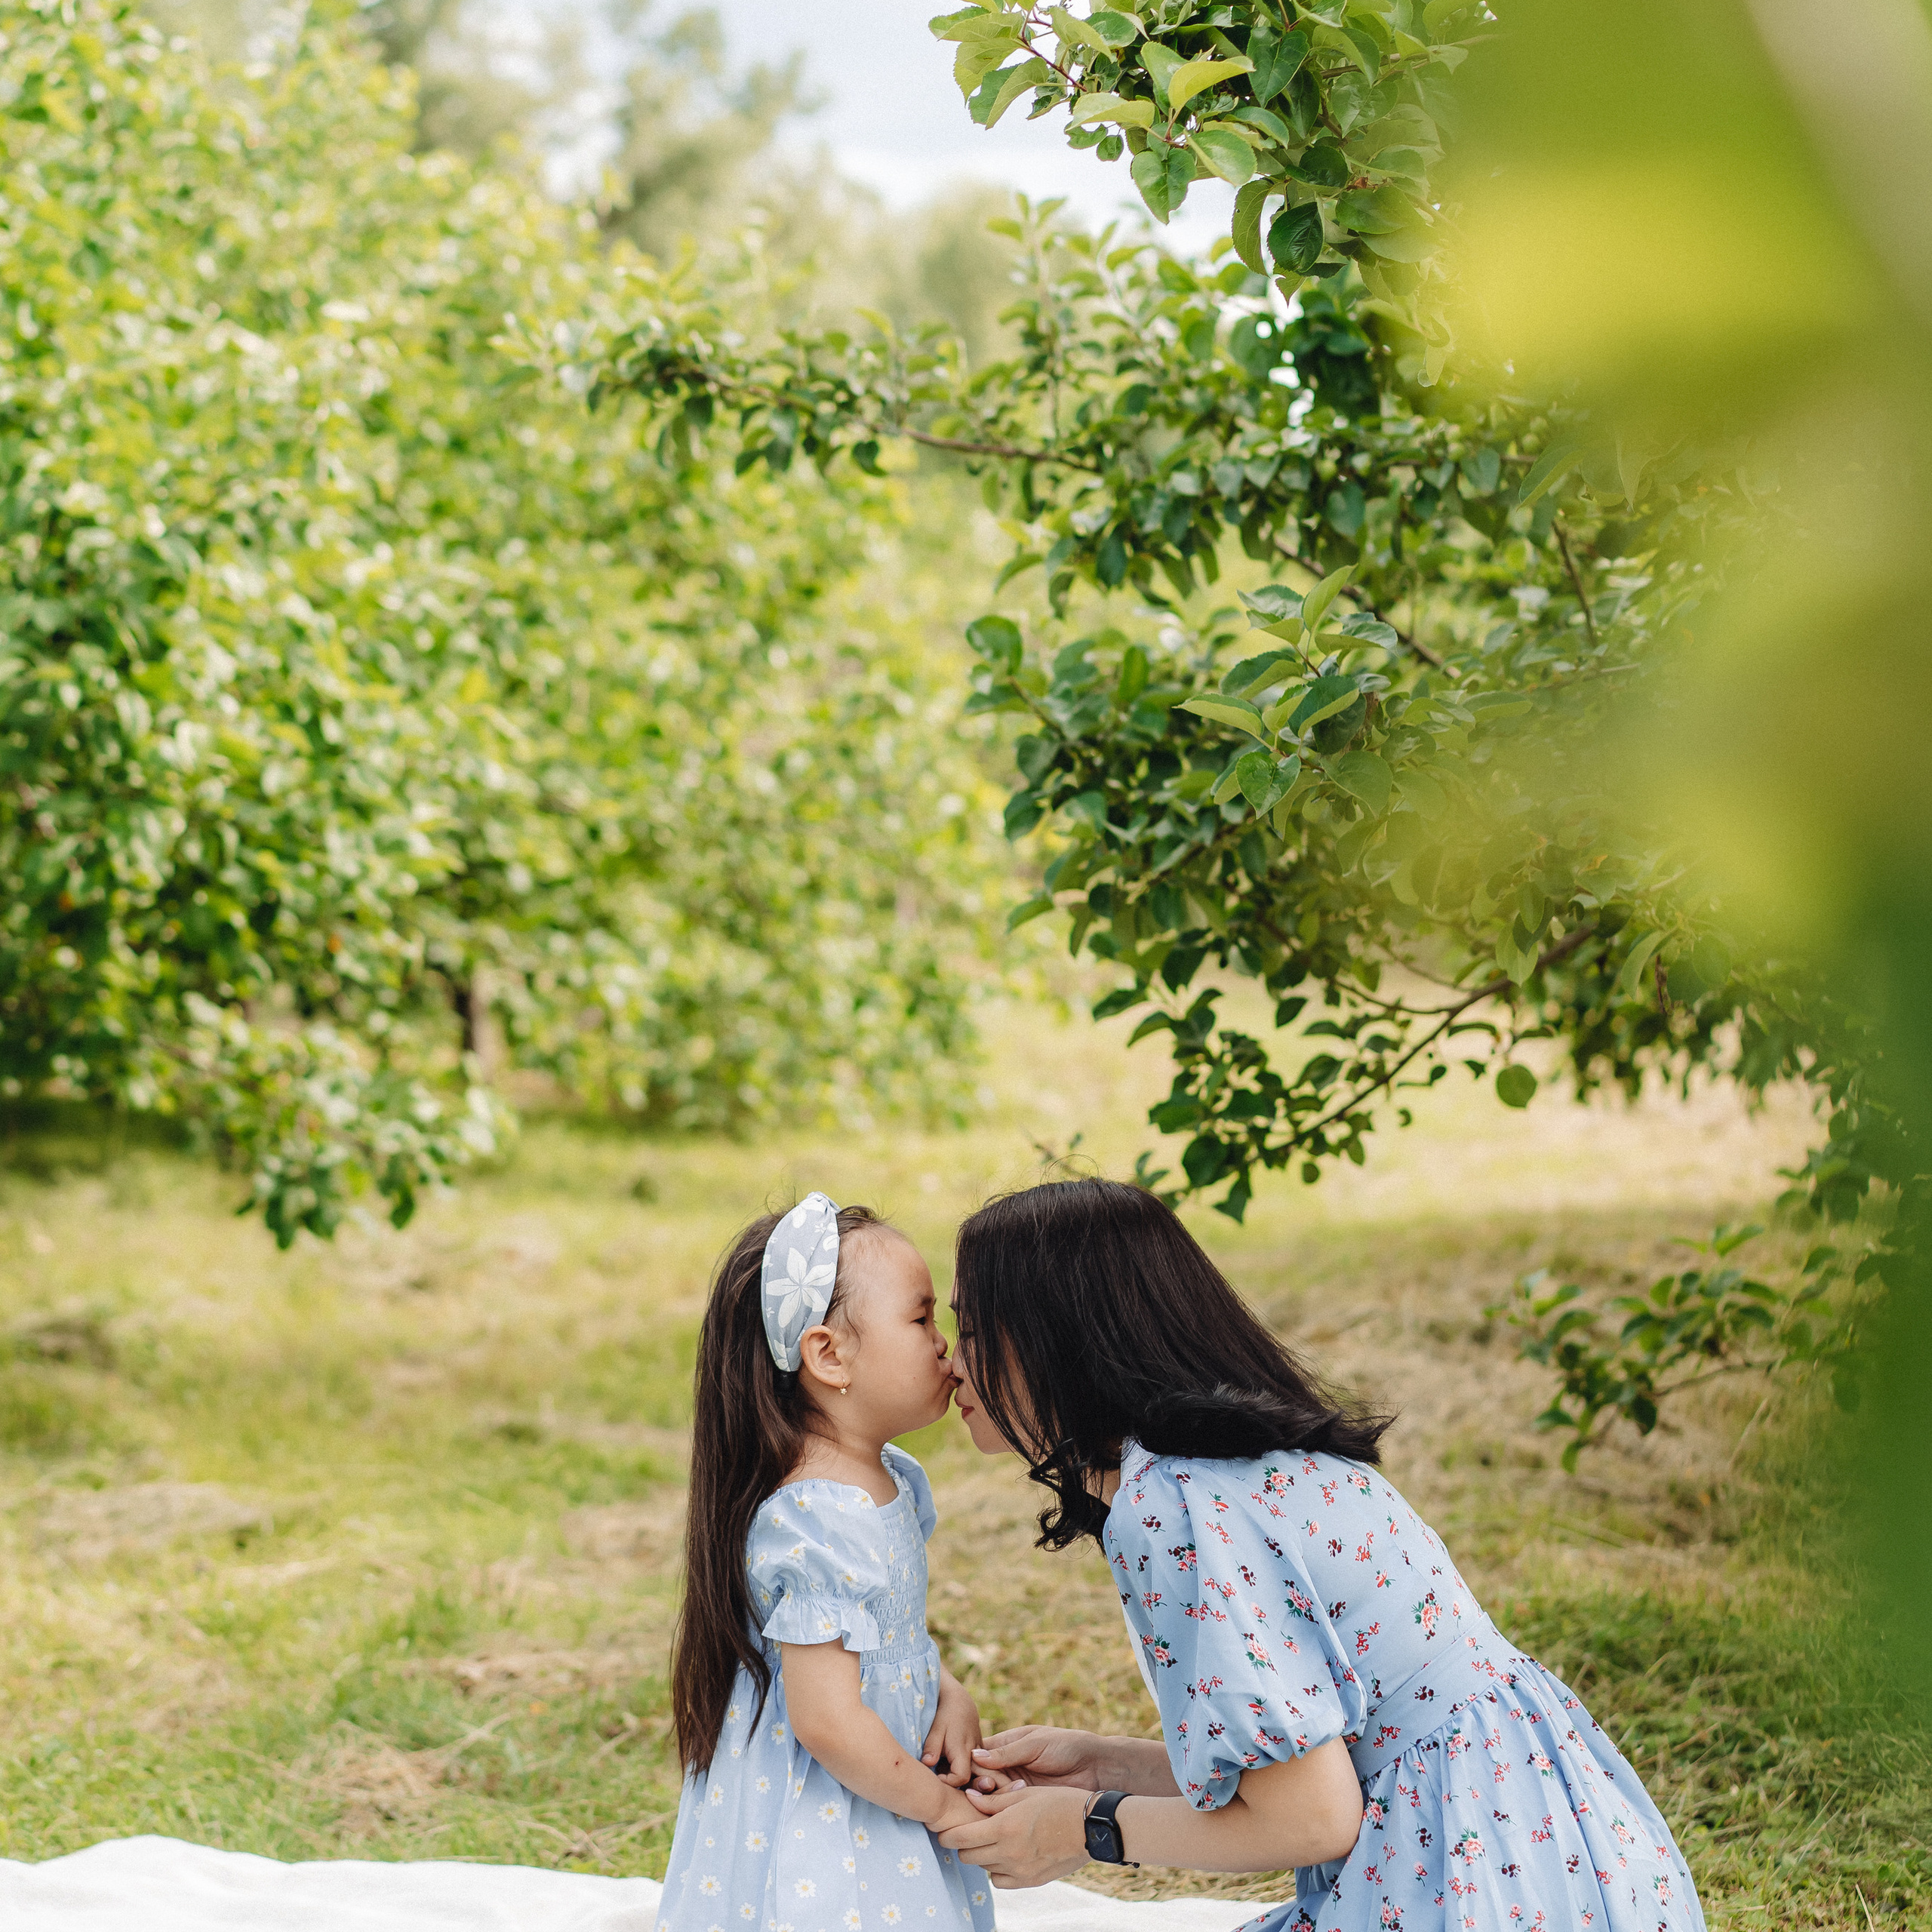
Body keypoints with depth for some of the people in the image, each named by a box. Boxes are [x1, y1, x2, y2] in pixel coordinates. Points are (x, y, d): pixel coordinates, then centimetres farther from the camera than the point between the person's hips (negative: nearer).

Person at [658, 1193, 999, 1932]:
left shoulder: (894, 1483, 4)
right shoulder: (815, 1528, -26)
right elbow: (828, 1723, -27)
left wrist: (949, 1697, 0)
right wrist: (943, 1806, -14)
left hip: (874, 1804, 9)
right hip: (811, 1836, -9)